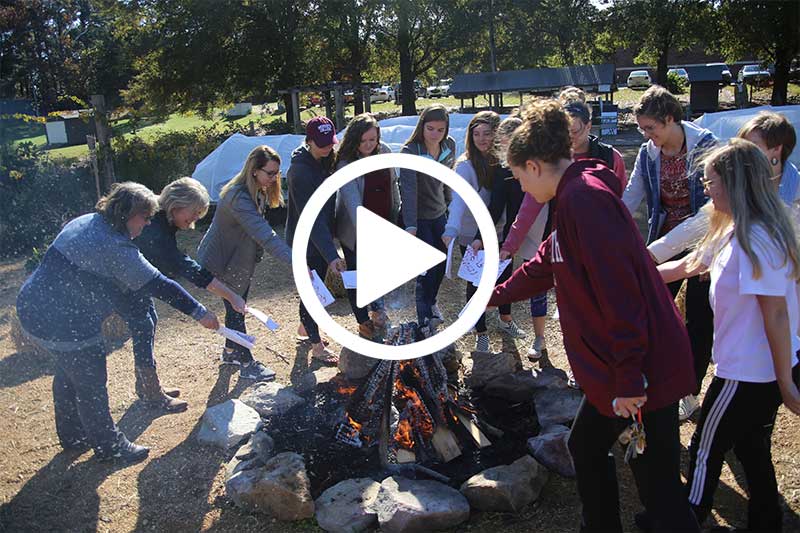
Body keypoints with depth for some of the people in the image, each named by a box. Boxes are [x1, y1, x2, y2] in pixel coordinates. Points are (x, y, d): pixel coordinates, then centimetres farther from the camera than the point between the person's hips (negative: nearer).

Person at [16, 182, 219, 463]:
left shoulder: (85, 222, 4)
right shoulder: (116, 248, -25)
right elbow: (160, 286, -25)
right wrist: (200, 313, -20)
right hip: (65, 324, -10)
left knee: (67, 373, 26)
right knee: (91, 386, 6)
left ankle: (72, 435, 44)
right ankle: (109, 445, 23)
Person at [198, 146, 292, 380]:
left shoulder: (259, 192, -3)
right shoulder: (239, 198, -34)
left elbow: (260, 230, 6)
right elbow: (265, 235, -43)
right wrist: (294, 262, -49)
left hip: (240, 258, 9)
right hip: (222, 261, -9)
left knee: (237, 308, 19)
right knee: (235, 310, 1)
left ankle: (230, 352, 37)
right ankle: (247, 365, 12)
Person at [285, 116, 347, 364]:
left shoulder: (325, 161, 2)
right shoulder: (300, 171, -26)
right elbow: (311, 218, -31)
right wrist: (331, 255, -36)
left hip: (323, 237, 8)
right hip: (305, 241, -8)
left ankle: (305, 325, 43)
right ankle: (317, 345, 16)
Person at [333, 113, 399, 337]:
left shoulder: (384, 151, -6)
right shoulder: (346, 164, -23)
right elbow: (352, 201, -34)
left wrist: (396, 210, 14)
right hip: (355, 231, -4)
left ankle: (377, 306, 44)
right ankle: (364, 322, 26)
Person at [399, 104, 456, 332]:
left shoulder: (450, 146, -5)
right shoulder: (410, 152, -24)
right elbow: (409, 189, -34)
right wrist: (410, 226, -43)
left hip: (439, 214, 6)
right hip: (418, 218, -6)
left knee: (442, 262, 17)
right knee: (427, 268, -5)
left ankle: (430, 302, 44)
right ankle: (425, 321, 12)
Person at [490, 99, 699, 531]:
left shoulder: (584, 196, -18)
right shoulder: (576, 196, 15)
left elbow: (618, 290, -26)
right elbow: (545, 265, 29)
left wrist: (629, 378, -24)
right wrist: (496, 296, 41)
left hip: (644, 368, -11)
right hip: (616, 366, 11)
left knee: (658, 487, 0)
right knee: (586, 447, 24)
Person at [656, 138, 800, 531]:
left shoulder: (755, 238, -25)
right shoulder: (735, 232, 5)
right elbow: (686, 266, 16)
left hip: (748, 374, -8)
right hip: (760, 370, 8)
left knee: (705, 450, 10)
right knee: (752, 450, 21)